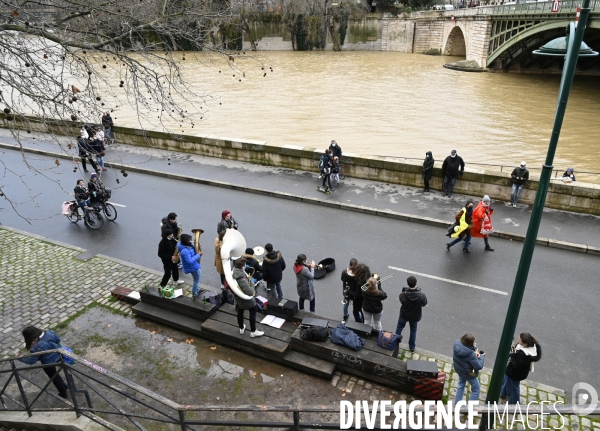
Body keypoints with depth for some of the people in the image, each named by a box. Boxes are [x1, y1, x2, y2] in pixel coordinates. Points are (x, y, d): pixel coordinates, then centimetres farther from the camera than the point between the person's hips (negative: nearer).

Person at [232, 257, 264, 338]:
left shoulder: (233, 273, -14)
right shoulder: (241, 279, -40)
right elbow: (250, 293, -38)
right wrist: (252, 288, -16)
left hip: (238, 299, 8)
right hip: (247, 300, -8)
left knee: (240, 312, 25)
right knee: (253, 314, 14)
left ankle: (241, 328, 46)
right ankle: (253, 332, 27)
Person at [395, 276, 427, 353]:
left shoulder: (403, 295, -33)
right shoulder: (422, 295, -32)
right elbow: (424, 305, -14)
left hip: (404, 315, 0)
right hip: (415, 316, 0)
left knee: (399, 327, 28)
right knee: (413, 330, 28)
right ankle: (412, 346, 43)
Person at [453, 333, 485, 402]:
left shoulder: (457, 344, -22)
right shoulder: (470, 354, -40)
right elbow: (479, 366, -28)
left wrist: (474, 352, -20)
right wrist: (481, 356, -14)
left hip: (459, 369, 7)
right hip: (469, 373, -7)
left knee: (461, 385, 32)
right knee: (475, 391, 19)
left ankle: (457, 403, 45)